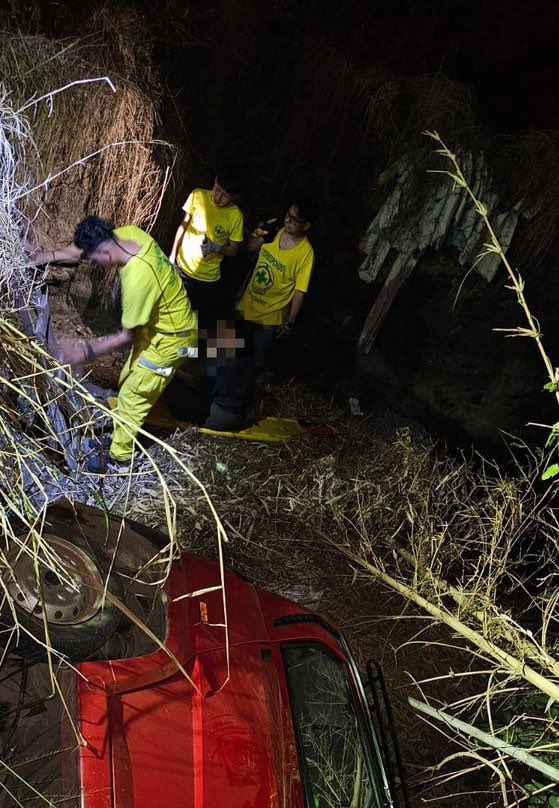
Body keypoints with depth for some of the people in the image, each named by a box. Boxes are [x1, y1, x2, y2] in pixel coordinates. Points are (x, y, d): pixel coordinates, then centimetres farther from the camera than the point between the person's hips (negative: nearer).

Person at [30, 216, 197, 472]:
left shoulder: (137, 280, -38)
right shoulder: (129, 233, -14)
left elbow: (128, 335, -24)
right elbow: (82, 249, 3)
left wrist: (87, 351, -22)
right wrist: (51, 255, -10)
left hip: (170, 338, -9)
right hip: (158, 322, 9)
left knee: (132, 396, 6)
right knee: (128, 381, 24)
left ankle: (118, 456, 25)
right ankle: (122, 430, 45)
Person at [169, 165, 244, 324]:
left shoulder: (236, 216, -16)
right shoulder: (198, 196, -12)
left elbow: (233, 250, -5)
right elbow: (183, 225, 0)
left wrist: (216, 247, -26)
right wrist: (172, 255, 1)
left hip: (209, 277, -1)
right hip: (182, 268, 1)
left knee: (206, 317, 12)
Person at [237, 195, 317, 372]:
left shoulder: (306, 253, -23)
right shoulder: (274, 233, -10)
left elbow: (300, 291, -19)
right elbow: (250, 248, 5)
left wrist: (290, 322, -15)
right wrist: (261, 236, -16)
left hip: (271, 313, -5)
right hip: (249, 302, 5)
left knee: (259, 352, 16)